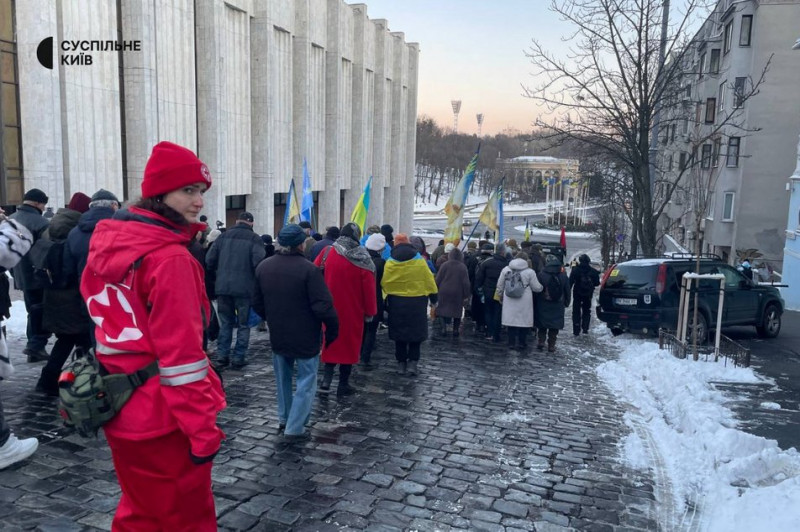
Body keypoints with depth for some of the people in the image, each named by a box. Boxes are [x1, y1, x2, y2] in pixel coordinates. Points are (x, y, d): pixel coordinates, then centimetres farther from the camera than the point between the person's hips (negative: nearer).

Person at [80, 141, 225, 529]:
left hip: (121, 411, 8)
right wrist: (202, 429, -18)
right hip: (163, 418, -8)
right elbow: (181, 352, -24)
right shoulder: (170, 258, -21)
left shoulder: (108, 241, 5)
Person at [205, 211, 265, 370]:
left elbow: (210, 260, 3)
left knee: (226, 322, 15)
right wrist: (257, 280, 3)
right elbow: (258, 262, -16)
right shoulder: (254, 239, -5)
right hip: (245, 288, -3)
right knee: (243, 324, 8)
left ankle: (222, 356, 16)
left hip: (222, 287, 4)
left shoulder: (224, 236, 6)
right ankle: (238, 358, 9)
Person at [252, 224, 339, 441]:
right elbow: (323, 306, -23)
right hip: (306, 336, -6)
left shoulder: (263, 266, -1)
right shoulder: (309, 270, -21)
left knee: (283, 377, 24)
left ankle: (284, 419, 33)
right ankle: (294, 428, 6)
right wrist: (333, 329, -8)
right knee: (306, 381, 6)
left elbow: (257, 303, 8)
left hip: (277, 335, 6)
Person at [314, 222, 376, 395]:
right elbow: (369, 288, -9)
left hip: (330, 308, 2)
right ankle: (343, 384, 15)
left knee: (332, 341, 16)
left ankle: (327, 378, 5)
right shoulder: (362, 258, -11)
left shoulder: (327, 253, -5)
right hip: (353, 311, -2)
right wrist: (370, 312, 0)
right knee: (349, 343, 9)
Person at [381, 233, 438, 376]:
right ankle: (413, 362, 2)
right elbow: (429, 281, -1)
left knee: (399, 333, 10)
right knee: (416, 332, 8)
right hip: (417, 302, -1)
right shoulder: (419, 261, -5)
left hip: (397, 302, 1)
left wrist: (387, 299, 8)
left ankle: (401, 363, 13)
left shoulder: (390, 263, -3)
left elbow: (384, 283, -4)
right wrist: (434, 298, 10)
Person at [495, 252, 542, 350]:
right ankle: (522, 343, 15)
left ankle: (511, 343, 16)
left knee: (511, 320, 10)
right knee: (524, 322, 8)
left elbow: (500, 286, 7)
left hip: (509, 301, 3)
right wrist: (542, 288, 22)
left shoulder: (506, 269, 1)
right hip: (524, 303, -2)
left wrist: (500, 297, 21)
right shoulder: (530, 272, -7)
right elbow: (536, 288, 0)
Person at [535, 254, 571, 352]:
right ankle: (551, 345, 10)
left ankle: (541, 342, 6)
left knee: (542, 325, 12)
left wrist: (535, 304, 3)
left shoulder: (541, 275, -11)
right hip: (558, 306, 2)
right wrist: (566, 303, 18)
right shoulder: (563, 276, -2)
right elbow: (567, 291, 6)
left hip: (543, 305, -2)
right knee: (555, 326, 8)